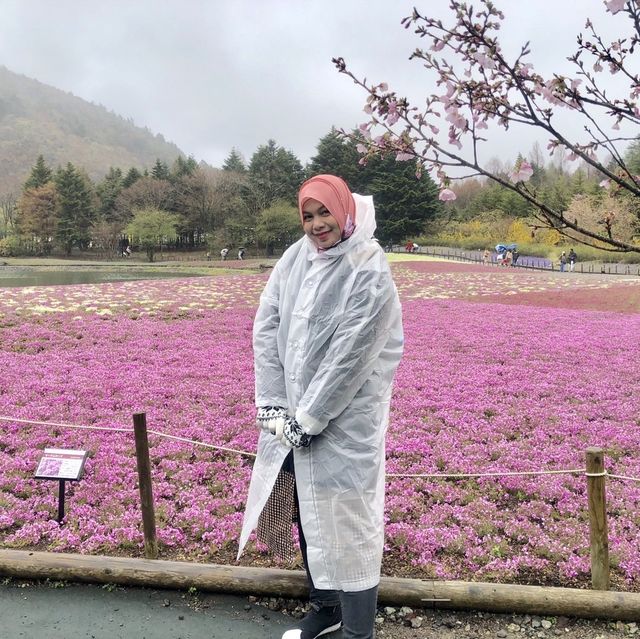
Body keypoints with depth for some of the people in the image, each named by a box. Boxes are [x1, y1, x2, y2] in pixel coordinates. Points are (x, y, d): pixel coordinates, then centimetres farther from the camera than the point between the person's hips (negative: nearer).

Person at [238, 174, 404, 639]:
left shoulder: (369, 273, -15)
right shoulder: (293, 259, 2)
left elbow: (350, 357, -19)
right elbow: (266, 329, 0)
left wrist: (308, 419, -15)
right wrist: (273, 405, -7)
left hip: (344, 423, -6)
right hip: (293, 418, 7)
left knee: (347, 521, 3)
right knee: (306, 514, 19)